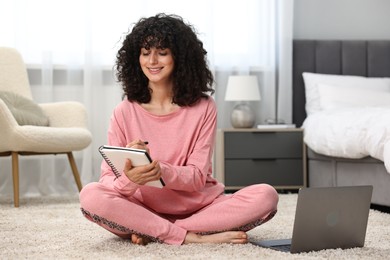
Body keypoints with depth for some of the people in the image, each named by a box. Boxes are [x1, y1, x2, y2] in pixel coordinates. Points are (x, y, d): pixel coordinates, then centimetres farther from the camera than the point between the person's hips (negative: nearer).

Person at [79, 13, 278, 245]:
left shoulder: (203, 108, -1)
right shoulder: (125, 113, -1)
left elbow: (197, 177, -7)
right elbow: (108, 179, -6)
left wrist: (159, 171, -29)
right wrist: (129, 180, -31)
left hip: (198, 207, 1)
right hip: (144, 207, -1)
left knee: (266, 196, -25)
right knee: (91, 196, -29)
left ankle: (153, 232, -22)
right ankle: (192, 237, -25)